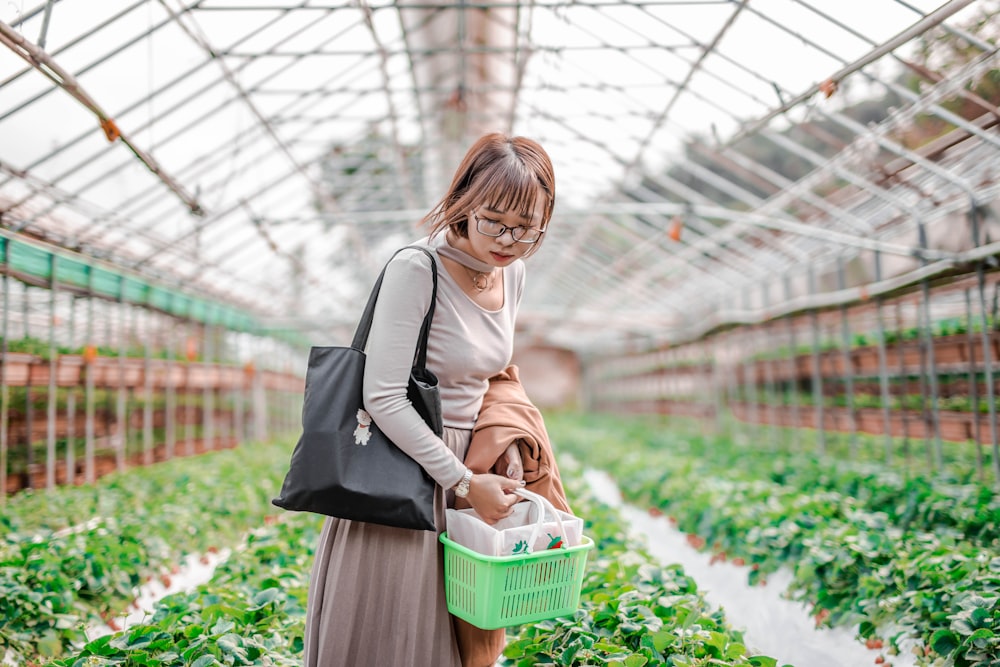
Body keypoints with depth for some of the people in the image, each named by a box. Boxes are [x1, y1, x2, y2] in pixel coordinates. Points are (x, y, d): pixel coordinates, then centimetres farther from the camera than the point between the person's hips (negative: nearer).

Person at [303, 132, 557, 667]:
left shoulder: (512, 272, 2)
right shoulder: (416, 269, -19)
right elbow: (384, 398, -21)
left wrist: (504, 445, -1)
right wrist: (464, 482, -18)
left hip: (465, 461, 6)